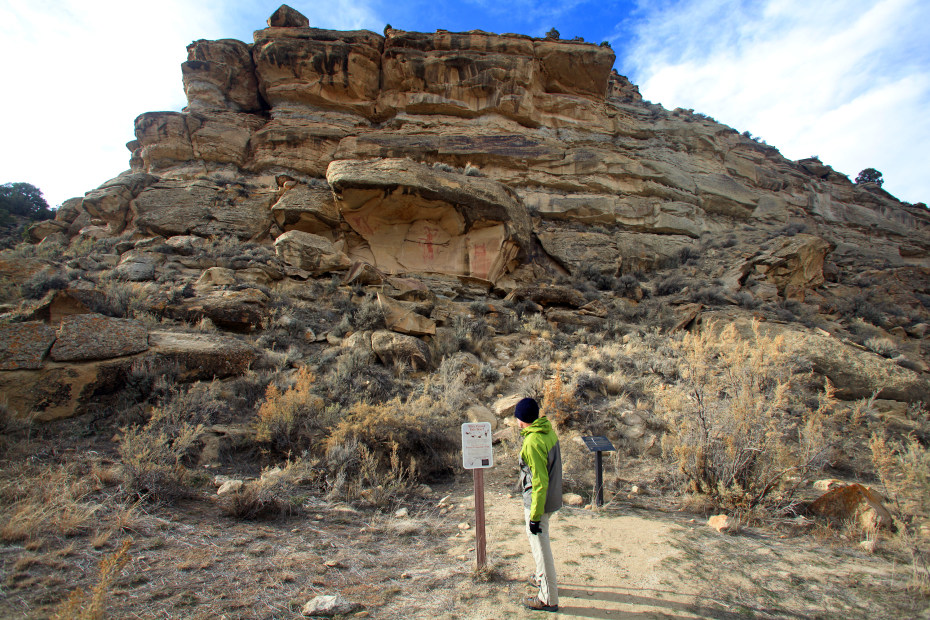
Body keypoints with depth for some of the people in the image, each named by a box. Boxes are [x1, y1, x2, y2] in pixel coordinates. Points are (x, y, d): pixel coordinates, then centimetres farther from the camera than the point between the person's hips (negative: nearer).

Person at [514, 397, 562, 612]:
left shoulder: (532, 443, -28)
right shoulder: (549, 431, -1)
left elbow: (539, 483, -26)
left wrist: (535, 516, -20)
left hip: (538, 502, -9)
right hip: (552, 497, 9)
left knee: (540, 547, 6)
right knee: (539, 543, 28)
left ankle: (548, 599, 20)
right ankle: (542, 577, 46)